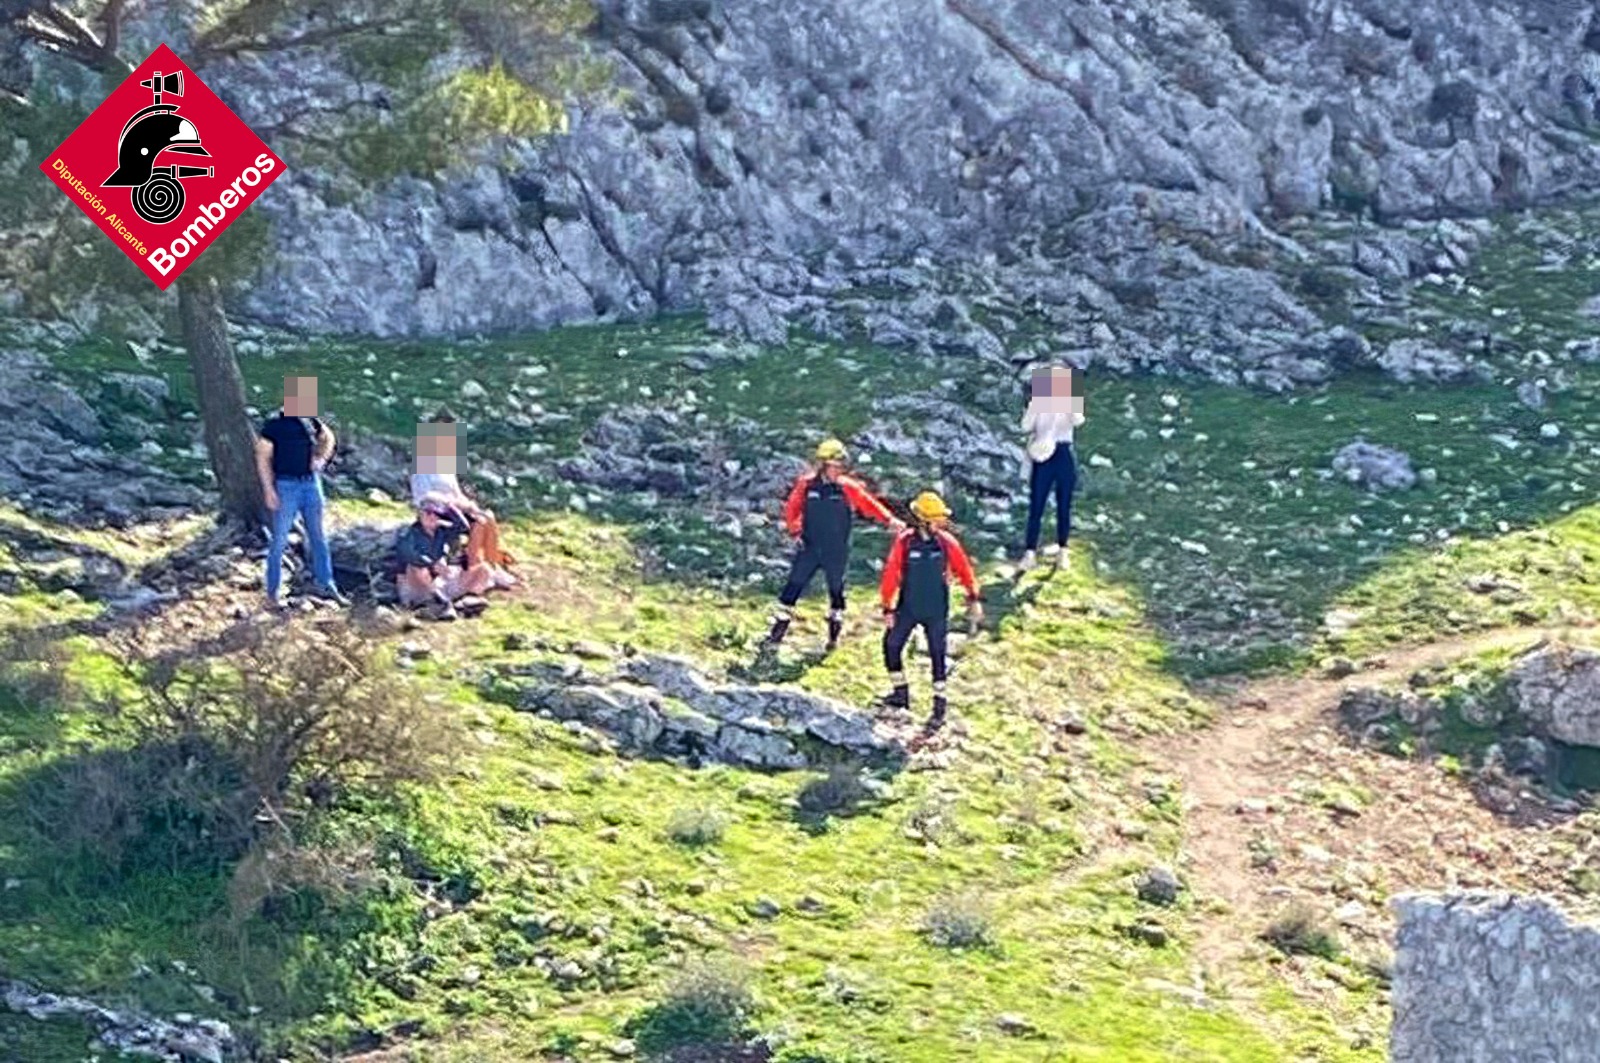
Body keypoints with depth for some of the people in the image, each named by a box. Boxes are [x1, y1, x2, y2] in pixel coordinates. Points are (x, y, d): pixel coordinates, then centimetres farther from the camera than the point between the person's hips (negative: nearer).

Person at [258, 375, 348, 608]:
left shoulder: (310, 421, 5)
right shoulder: (273, 425, -10)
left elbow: (328, 438, 23)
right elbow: (263, 457, -9)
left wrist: (321, 458, 5)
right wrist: (269, 490, -14)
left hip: (311, 483, 5)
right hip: (286, 486, -5)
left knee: (318, 537, 12)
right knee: (279, 541, -1)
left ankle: (326, 585, 23)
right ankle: (273, 593, 6)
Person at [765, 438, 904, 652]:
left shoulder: (847, 487, -10)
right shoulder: (806, 484, -8)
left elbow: (868, 504, -13)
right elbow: (792, 508, 5)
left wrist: (889, 520, -25)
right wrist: (795, 531, -2)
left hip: (837, 551, 0)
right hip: (810, 547, 0)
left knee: (836, 589, 11)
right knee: (794, 585, 1)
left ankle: (835, 631, 29)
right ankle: (779, 629, 9)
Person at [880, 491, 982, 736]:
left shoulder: (946, 542, -10)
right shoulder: (904, 542, -14)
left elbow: (963, 569, 2)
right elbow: (891, 574, -9)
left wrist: (973, 598, -2)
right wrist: (888, 608, -7)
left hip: (936, 611, -1)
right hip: (908, 609, 1)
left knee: (937, 655, 1)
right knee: (891, 645, 4)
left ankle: (939, 708, 10)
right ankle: (901, 693, 24)